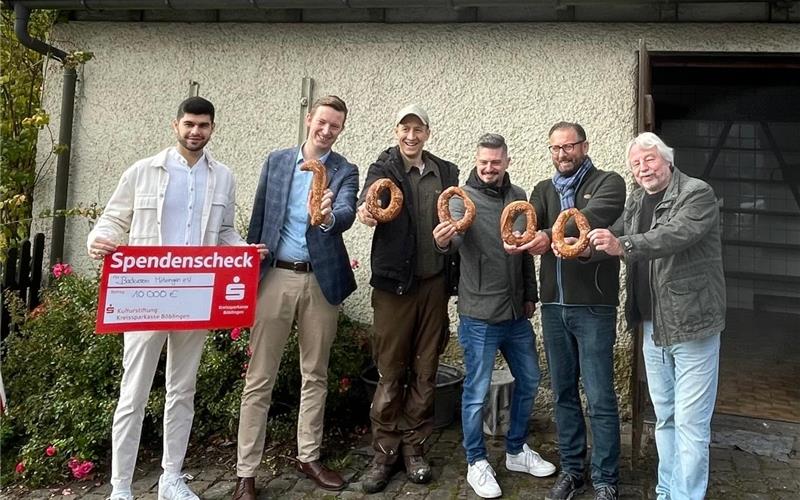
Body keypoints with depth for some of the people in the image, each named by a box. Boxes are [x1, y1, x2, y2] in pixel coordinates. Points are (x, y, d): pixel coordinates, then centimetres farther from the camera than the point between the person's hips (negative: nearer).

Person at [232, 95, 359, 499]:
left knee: (315, 374, 12)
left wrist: (329, 217, -41)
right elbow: (258, 218, 9)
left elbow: (348, 214, -18)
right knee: (259, 378, 2)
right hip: (275, 276, 0)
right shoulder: (276, 161, 7)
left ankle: (308, 457, 28)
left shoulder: (345, 171, 2)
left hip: (321, 280, 0)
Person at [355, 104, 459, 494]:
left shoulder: (446, 173, 11)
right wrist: (366, 209, -44)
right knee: (390, 372, 3)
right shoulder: (384, 168, 1)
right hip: (394, 282, -3)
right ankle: (384, 452, 17)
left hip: (434, 283, 3)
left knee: (425, 372, 9)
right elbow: (372, 195, -21)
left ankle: (413, 448, 23)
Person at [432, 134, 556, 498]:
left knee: (528, 380, 16)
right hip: (480, 314, -6)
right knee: (477, 391, 3)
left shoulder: (518, 196, 7)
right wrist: (445, 240, -49)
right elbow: (456, 237, -26)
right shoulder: (464, 197, -8)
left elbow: (526, 249, 15)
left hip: (516, 312, 6)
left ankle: (517, 451, 35)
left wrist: (530, 295, 15)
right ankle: (477, 463, 22)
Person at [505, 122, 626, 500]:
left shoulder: (608, 183, -1)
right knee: (563, 393, 13)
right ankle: (572, 470, 28)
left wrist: (549, 236, -38)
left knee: (600, 398, 1)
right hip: (553, 305, 5)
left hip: (593, 306, -5)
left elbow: (591, 217, -23)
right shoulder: (544, 190, 14)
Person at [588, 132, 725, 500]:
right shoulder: (636, 201, 12)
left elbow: (676, 234, -28)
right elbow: (616, 239, 9)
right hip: (652, 326, 7)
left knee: (690, 422, -1)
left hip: (692, 325, -7)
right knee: (665, 417, 17)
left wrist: (623, 245, -41)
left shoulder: (697, 193, -10)